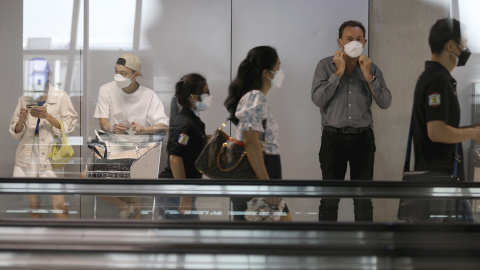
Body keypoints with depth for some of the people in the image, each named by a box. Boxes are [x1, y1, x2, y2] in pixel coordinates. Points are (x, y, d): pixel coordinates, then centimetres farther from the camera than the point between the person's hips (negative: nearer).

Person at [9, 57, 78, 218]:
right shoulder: (24, 99, 12)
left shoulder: (60, 97, 4)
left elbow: (67, 127, -2)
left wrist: (47, 116, -16)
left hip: (50, 155, -3)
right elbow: (15, 133, 14)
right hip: (27, 155, 3)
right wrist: (21, 120, -7)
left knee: (59, 204, -10)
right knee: (33, 204, 7)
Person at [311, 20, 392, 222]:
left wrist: (368, 76, -11)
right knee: (330, 197, -1)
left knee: (363, 198, 4)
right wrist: (338, 72, -13)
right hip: (333, 137, -2)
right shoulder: (326, 65, 2)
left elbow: (385, 103, -2)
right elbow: (318, 98, -11)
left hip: (363, 138, 2)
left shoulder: (371, 69, 8)